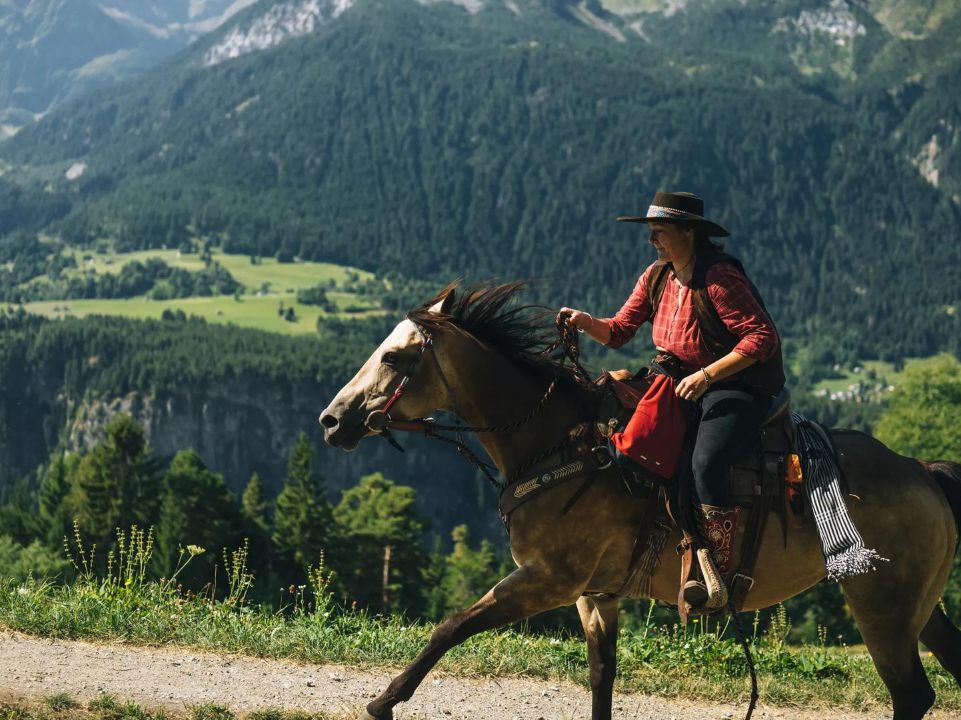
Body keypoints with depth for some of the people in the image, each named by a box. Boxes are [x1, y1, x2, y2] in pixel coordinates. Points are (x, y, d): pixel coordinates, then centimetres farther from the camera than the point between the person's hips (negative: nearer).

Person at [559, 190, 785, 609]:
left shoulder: (719, 277, -17)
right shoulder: (656, 277, 7)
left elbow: (762, 338, -21)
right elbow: (619, 331, 8)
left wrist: (706, 375, -26)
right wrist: (586, 323, -14)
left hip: (738, 387, -9)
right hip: (684, 387, 9)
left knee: (705, 462, -33)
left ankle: (717, 573, -27)